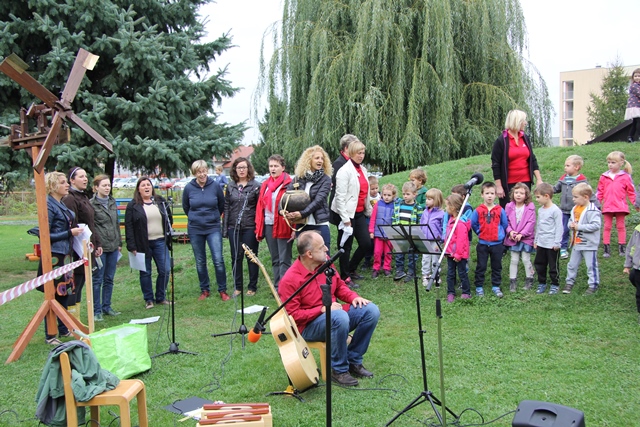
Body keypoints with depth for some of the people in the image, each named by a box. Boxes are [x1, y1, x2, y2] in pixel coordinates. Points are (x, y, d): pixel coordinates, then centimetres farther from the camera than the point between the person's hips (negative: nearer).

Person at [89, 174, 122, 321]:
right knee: (97, 280, 0)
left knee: (109, 279, 13)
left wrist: (119, 243, 16)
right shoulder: (91, 204, -8)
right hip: (99, 248, -6)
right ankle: (96, 311, 7)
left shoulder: (112, 202, 12)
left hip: (113, 247, 7)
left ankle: (106, 307, 23)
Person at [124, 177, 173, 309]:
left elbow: (169, 218, 17)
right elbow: (128, 226, -5)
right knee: (145, 273, 6)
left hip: (160, 242, 3)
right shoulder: (133, 205, -2)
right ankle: (148, 299, 17)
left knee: (165, 270, 1)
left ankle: (161, 297, 15)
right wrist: (131, 246, -11)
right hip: (143, 244, -3)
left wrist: (168, 233, 7)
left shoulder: (160, 201, 9)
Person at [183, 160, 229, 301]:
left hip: (213, 228, -2)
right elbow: (185, 207, 12)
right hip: (195, 229, 2)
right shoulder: (189, 188, -4)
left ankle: (222, 290, 4)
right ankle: (204, 290, 22)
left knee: (218, 260, -8)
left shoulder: (215, 186, -7)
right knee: (200, 262, 10)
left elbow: (222, 205, 8)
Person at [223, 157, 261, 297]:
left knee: (251, 257, 5)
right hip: (234, 227, 4)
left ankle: (252, 287, 16)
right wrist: (225, 228, 6)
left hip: (250, 227, -4)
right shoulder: (231, 186, 9)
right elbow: (226, 207, 10)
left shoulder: (255, 185, -3)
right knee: (236, 257, 9)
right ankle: (238, 286, 20)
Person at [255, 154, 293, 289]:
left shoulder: (289, 184, -7)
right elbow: (260, 206, 11)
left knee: (284, 260, -3)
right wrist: (258, 228, 7)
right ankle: (277, 287, 21)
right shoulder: (265, 184, 12)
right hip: (268, 226, 6)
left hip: (283, 227, -6)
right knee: (275, 260, 13)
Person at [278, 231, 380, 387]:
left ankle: (353, 361, 2)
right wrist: (322, 309, -24)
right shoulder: (290, 280, -21)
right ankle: (339, 370, -16)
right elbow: (292, 315, -18)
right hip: (308, 326, -7)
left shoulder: (325, 262, -1)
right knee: (340, 317, -36)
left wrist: (354, 297, -6)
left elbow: (340, 286, 14)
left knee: (371, 310, -10)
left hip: (335, 314, 7)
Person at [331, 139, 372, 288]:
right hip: (348, 214, -8)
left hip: (360, 213, 8)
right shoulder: (345, 171, -12)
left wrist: (369, 211, 20)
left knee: (366, 244, 7)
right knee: (346, 247, 3)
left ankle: (351, 268, 28)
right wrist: (345, 219, -18)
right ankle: (345, 277, 15)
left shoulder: (363, 170, 13)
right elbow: (340, 196, -16)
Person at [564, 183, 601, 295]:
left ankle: (593, 285, 15)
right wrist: (571, 224, -6)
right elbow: (571, 220, 19)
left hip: (589, 244, -8)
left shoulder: (592, 210, -19)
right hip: (576, 243, 8)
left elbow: (595, 225, -26)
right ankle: (569, 282, 29)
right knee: (572, 264, 16)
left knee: (591, 265, 3)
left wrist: (579, 226, -25)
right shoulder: (575, 208, 6)